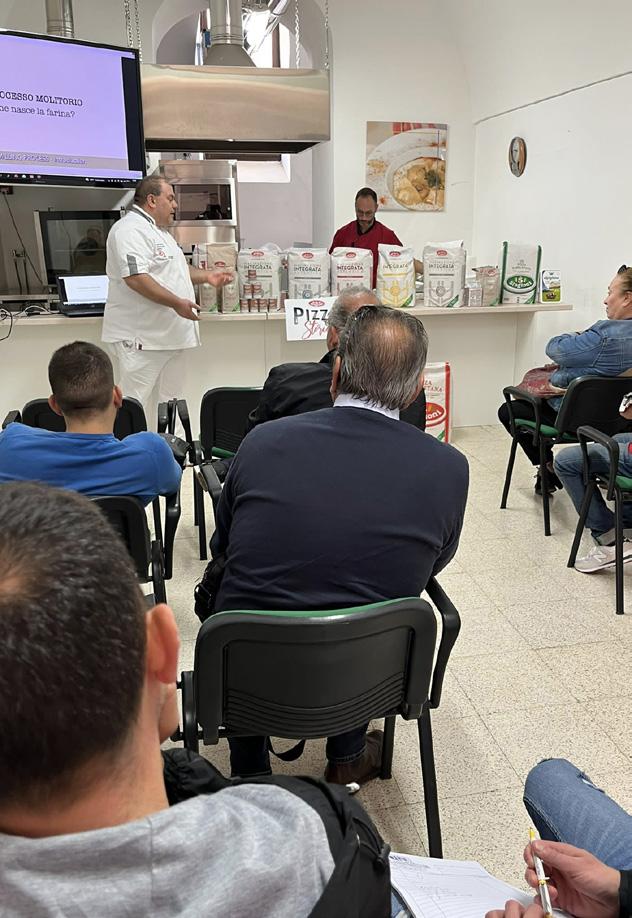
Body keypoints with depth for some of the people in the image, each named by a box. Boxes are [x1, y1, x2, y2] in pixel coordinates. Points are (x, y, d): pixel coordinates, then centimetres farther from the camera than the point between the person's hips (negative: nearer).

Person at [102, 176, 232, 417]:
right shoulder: (130, 230, -13)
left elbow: (173, 269, 31)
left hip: (172, 333, 10)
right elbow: (135, 278, -25)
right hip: (143, 338, -10)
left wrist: (206, 276, 16)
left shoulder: (160, 232, 21)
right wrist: (176, 302, -25)